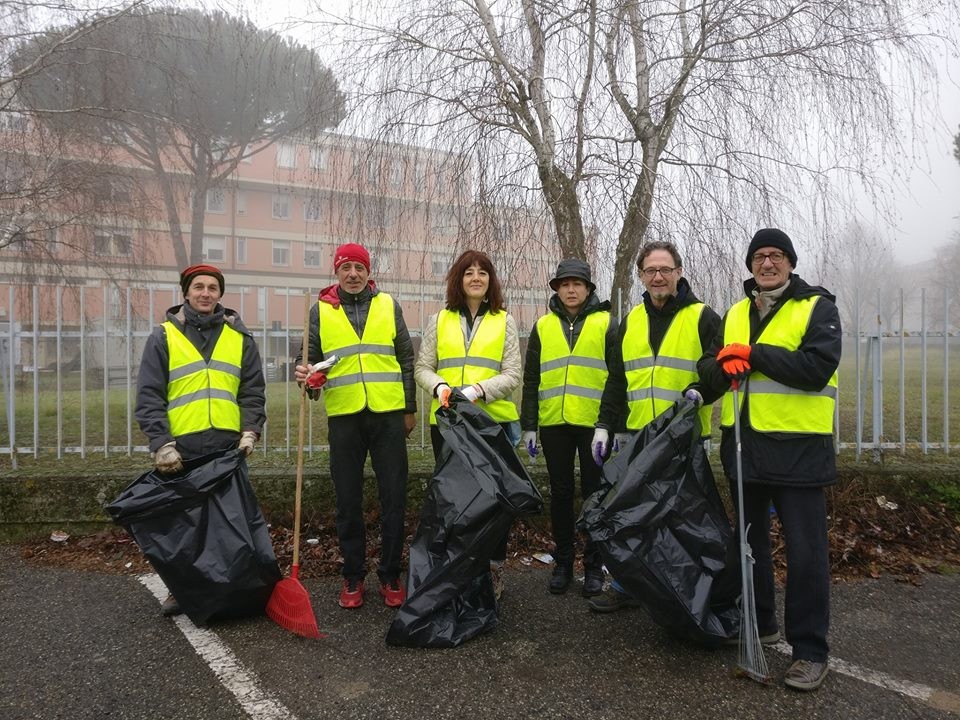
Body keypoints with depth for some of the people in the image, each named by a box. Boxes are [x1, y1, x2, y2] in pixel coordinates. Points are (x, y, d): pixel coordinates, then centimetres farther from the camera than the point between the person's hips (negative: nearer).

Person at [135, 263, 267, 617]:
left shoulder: (239, 338, 11)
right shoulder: (163, 337, 5)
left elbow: (253, 391, 10)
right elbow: (149, 397, -1)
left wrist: (250, 430, -5)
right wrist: (161, 443, -11)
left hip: (229, 448, 2)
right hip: (181, 450, -1)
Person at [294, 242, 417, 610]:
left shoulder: (389, 306, 8)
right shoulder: (320, 310, 6)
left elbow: (406, 359, 11)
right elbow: (309, 356, 10)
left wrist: (410, 408, 9)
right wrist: (304, 373, -14)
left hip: (387, 414, 0)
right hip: (344, 416, 0)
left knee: (394, 498, 4)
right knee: (348, 501, 8)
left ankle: (390, 576, 18)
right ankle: (353, 576, 22)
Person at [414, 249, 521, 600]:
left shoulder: (504, 321, 6)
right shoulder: (438, 320, 10)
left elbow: (512, 375, -1)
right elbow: (423, 368, 8)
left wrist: (477, 390, -18)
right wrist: (440, 386, -14)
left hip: (493, 419, -1)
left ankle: (493, 568, 21)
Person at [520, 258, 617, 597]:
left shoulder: (606, 323, 3)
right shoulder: (543, 326, 10)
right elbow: (531, 379, 10)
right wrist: (529, 425, 5)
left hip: (594, 424, -2)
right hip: (554, 423, 2)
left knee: (595, 493, 6)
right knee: (561, 493, 10)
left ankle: (594, 565, 18)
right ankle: (563, 562, 22)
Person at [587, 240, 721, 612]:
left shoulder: (702, 317, -1)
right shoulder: (631, 320, 13)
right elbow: (617, 380, 15)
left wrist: (700, 390, -21)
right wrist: (605, 425, 9)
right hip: (636, 433, 5)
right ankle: (627, 585, 24)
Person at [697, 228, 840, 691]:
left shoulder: (817, 307, -3)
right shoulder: (735, 314, 13)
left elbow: (818, 367, -18)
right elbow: (708, 370, 7)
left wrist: (753, 353, -19)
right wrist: (724, 364, -15)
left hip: (798, 447, -5)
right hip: (743, 445, 6)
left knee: (804, 550, 0)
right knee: (750, 540, 17)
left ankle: (809, 649, 14)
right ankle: (758, 625, 35)